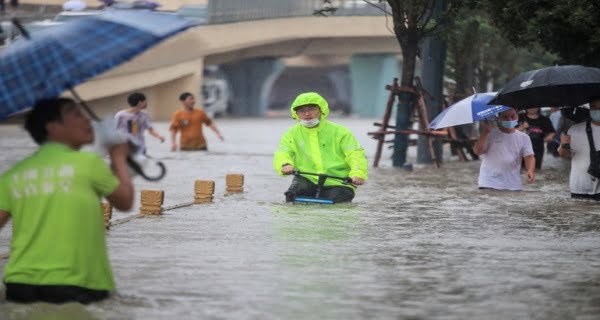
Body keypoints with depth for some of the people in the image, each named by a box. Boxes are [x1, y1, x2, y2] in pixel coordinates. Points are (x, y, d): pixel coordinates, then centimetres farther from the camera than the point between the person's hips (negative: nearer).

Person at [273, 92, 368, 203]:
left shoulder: (339, 132, 4)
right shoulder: (292, 134, 11)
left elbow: (355, 154, -6)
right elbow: (281, 155, -3)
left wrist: (358, 173, -28)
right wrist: (285, 165, -30)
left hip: (337, 184, -1)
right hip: (308, 180, 1)